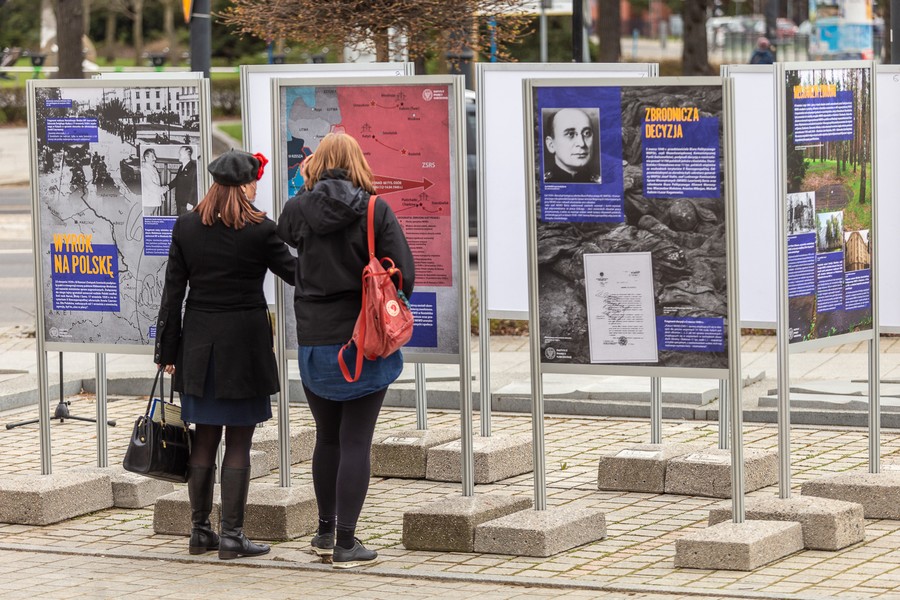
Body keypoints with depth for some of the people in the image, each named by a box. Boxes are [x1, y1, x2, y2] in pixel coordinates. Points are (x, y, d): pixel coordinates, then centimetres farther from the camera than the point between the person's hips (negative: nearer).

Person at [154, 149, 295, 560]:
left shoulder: (185, 227, 1)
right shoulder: (260, 230, -10)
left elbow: (173, 291, 4)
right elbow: (294, 273, 1)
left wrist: (167, 352, 8)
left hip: (199, 342, 4)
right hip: (245, 341, -4)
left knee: (205, 437, 12)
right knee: (239, 442, 1)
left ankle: (200, 530, 17)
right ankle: (232, 535, 1)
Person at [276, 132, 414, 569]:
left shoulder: (298, 209, -3)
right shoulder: (375, 210, -8)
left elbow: (280, 242, 17)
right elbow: (403, 273, -10)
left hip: (314, 341, 3)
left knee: (327, 439, 17)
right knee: (355, 442, 0)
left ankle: (326, 531, 28)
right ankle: (345, 543, -1)